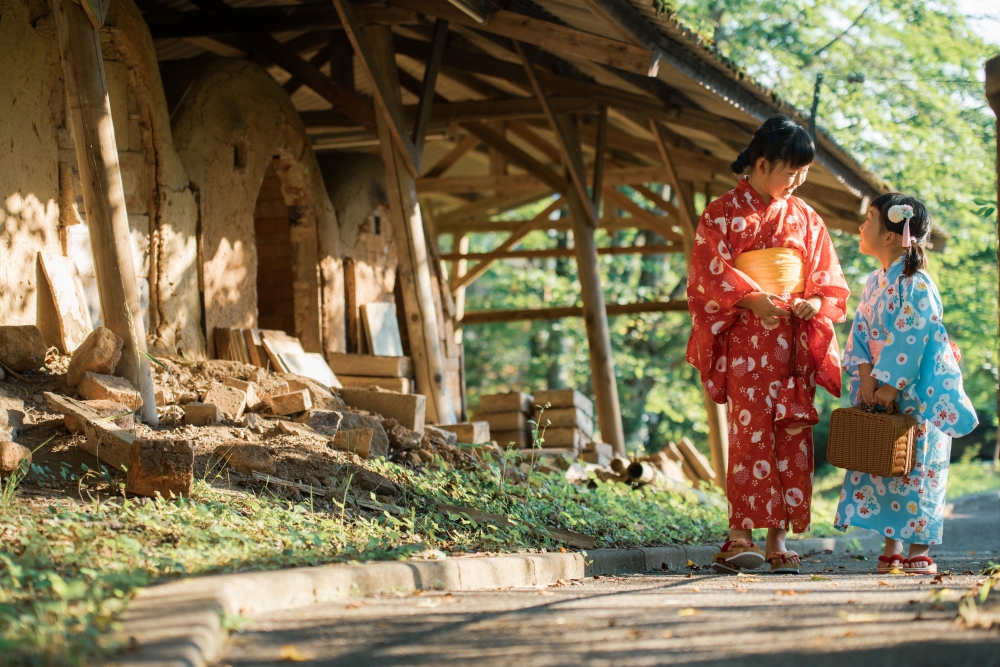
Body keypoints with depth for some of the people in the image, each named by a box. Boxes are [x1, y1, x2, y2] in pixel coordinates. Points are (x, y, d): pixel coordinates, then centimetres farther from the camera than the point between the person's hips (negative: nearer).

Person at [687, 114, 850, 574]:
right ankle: (740, 536, -13)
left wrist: (816, 301, -7)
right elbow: (709, 273, -6)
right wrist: (752, 299, -19)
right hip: (745, 337, -4)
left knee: (792, 433, 0)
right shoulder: (723, 213, 1)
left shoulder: (804, 217, 14)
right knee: (751, 429, -12)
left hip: (795, 337, 5)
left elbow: (827, 278, 15)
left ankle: (778, 540, 3)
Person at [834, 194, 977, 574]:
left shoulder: (914, 285, -16)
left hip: (918, 397, -8)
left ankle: (919, 551, 1)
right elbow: (861, 332, 7)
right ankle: (892, 549, 12)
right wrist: (866, 376, -8)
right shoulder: (875, 283, 10)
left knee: (917, 469, -4)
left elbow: (908, 340, -20)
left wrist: (890, 385, -20)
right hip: (882, 391, 8)